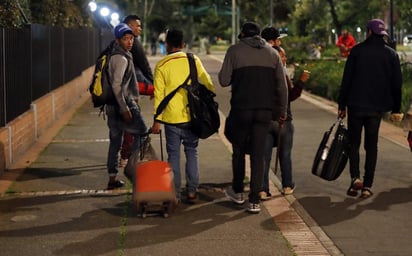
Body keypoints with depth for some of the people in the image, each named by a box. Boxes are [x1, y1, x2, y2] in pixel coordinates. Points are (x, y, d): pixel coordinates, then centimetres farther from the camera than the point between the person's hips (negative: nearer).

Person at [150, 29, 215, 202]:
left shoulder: (161, 65, -2)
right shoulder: (193, 60, 1)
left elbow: (159, 94, -3)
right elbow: (207, 82, 2)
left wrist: (157, 120, 0)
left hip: (171, 118, -1)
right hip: (191, 116, 1)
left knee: (174, 155, 7)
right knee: (191, 152, 13)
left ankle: (175, 193, 7)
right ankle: (192, 190, 11)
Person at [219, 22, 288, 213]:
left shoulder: (235, 50, -1)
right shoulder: (272, 53, 9)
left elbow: (224, 80, -3)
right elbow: (282, 85, 7)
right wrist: (282, 110, 14)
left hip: (241, 108, -2)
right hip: (265, 109, 2)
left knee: (239, 150, 16)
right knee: (258, 153, 5)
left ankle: (237, 191, 28)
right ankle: (254, 200, 3)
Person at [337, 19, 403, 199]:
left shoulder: (357, 51, -5)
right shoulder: (391, 54, 3)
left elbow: (346, 79, -5)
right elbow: (397, 83, 5)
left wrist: (342, 105, 1)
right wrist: (396, 108, 12)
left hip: (356, 105, -2)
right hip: (377, 107, 2)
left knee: (353, 143, 9)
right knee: (371, 146, 9)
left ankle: (355, 178, -10)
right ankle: (367, 186, 7)